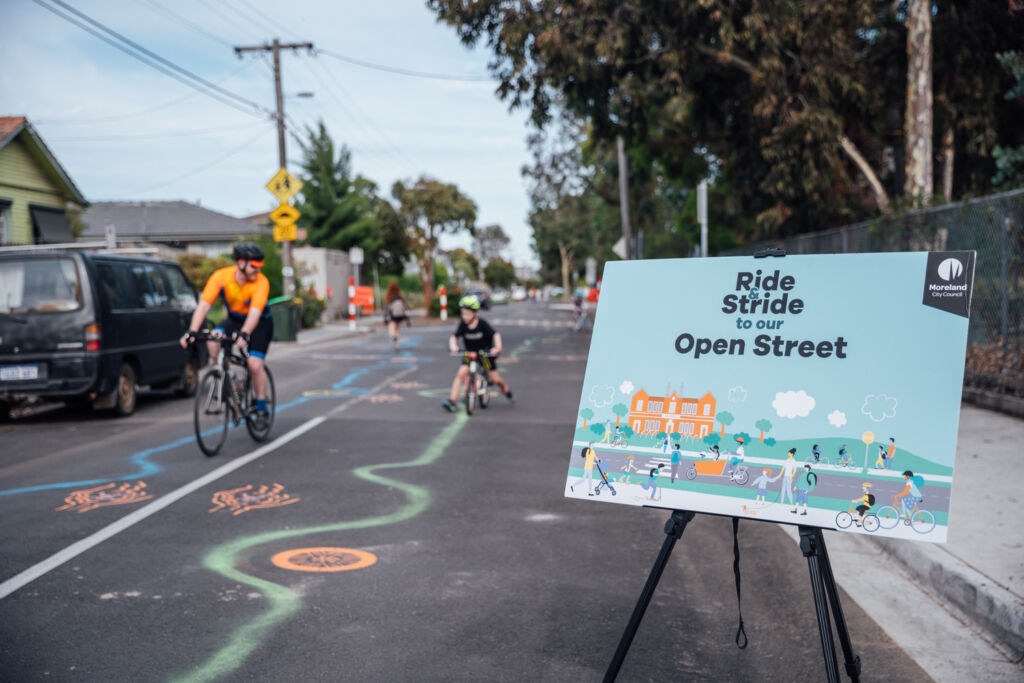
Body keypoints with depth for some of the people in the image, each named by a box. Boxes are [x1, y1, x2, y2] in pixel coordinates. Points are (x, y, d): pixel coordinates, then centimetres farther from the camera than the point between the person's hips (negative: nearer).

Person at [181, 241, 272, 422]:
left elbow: (255, 312, -38)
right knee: (213, 340, -27)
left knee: (254, 365, -17)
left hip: (260, 323, -3)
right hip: (234, 319, 3)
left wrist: (244, 334, -55)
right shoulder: (221, 276, -21)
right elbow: (204, 305, -27)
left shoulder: (261, 282, -26)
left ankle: (261, 407, 2)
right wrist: (192, 331, -39)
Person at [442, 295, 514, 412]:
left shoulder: (482, 323, -19)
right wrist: (453, 346, -36)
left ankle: (505, 388, 35)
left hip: (485, 353, -1)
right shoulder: (463, 324, -14)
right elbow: (454, 336, -16)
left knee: (495, 378, 1)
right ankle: (452, 400, -18)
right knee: (461, 373, -20)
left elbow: (495, 334, -20)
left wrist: (498, 346, -36)